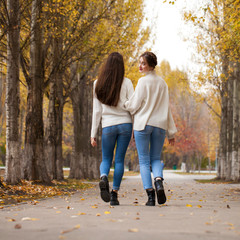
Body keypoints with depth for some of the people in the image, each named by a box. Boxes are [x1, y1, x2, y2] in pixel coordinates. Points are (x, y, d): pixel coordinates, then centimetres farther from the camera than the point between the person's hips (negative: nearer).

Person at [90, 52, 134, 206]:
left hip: (108, 126, 1)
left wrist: (93, 134, 5)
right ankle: (114, 194, 4)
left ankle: (104, 178, -19)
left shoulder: (98, 84, 2)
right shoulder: (126, 83, -2)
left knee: (106, 159, 12)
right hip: (125, 124, -1)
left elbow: (97, 111, 2)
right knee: (119, 160, 7)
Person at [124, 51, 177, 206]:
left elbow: (134, 105, -7)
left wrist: (122, 105, 14)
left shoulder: (143, 81, -7)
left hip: (142, 124, -4)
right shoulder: (162, 83, 9)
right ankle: (158, 181, -14)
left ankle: (150, 195, -4)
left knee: (144, 160, 4)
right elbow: (167, 108, 11)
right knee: (156, 158, 15)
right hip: (160, 125, 4)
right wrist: (171, 132, 13)